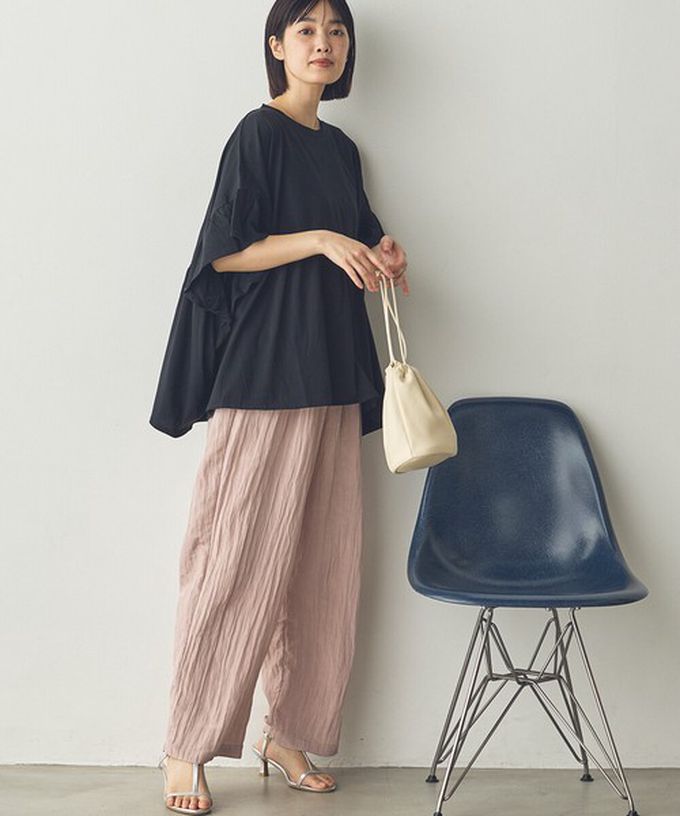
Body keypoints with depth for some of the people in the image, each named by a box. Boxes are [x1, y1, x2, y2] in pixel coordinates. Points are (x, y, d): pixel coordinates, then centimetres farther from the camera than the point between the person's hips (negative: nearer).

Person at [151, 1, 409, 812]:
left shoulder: (341, 149, 17)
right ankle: (187, 749, 3)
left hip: (331, 378, 7)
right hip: (262, 373, -7)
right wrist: (319, 239, -19)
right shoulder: (259, 133, -4)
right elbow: (224, 252, -11)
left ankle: (288, 733, 17)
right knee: (236, 562, -6)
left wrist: (379, 259, 3)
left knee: (319, 561, 7)